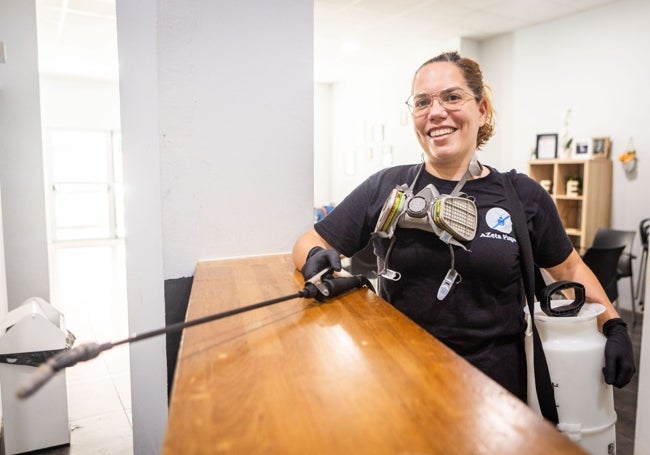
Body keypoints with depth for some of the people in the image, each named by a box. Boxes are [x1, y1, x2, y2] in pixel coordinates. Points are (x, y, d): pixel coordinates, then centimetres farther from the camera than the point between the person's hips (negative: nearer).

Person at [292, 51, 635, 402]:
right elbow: (309, 242, 0)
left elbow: (569, 268, 11)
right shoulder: (385, 188, -7)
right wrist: (317, 259, -22)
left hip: (494, 381, 1)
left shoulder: (524, 196, -4)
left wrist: (613, 326, 0)